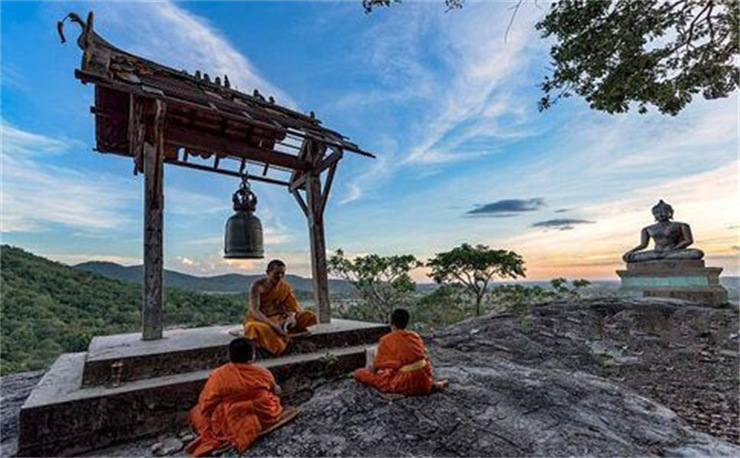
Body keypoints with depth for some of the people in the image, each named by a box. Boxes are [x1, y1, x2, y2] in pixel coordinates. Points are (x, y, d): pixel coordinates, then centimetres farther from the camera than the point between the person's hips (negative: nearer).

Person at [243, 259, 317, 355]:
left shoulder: (285, 286, -2)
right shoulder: (258, 286, -16)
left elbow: (294, 305, -2)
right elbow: (254, 310, -23)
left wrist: (292, 316, -27)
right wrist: (273, 325, -34)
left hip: (279, 319, 4)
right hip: (259, 319, -4)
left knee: (308, 316, -13)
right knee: (256, 327, -41)